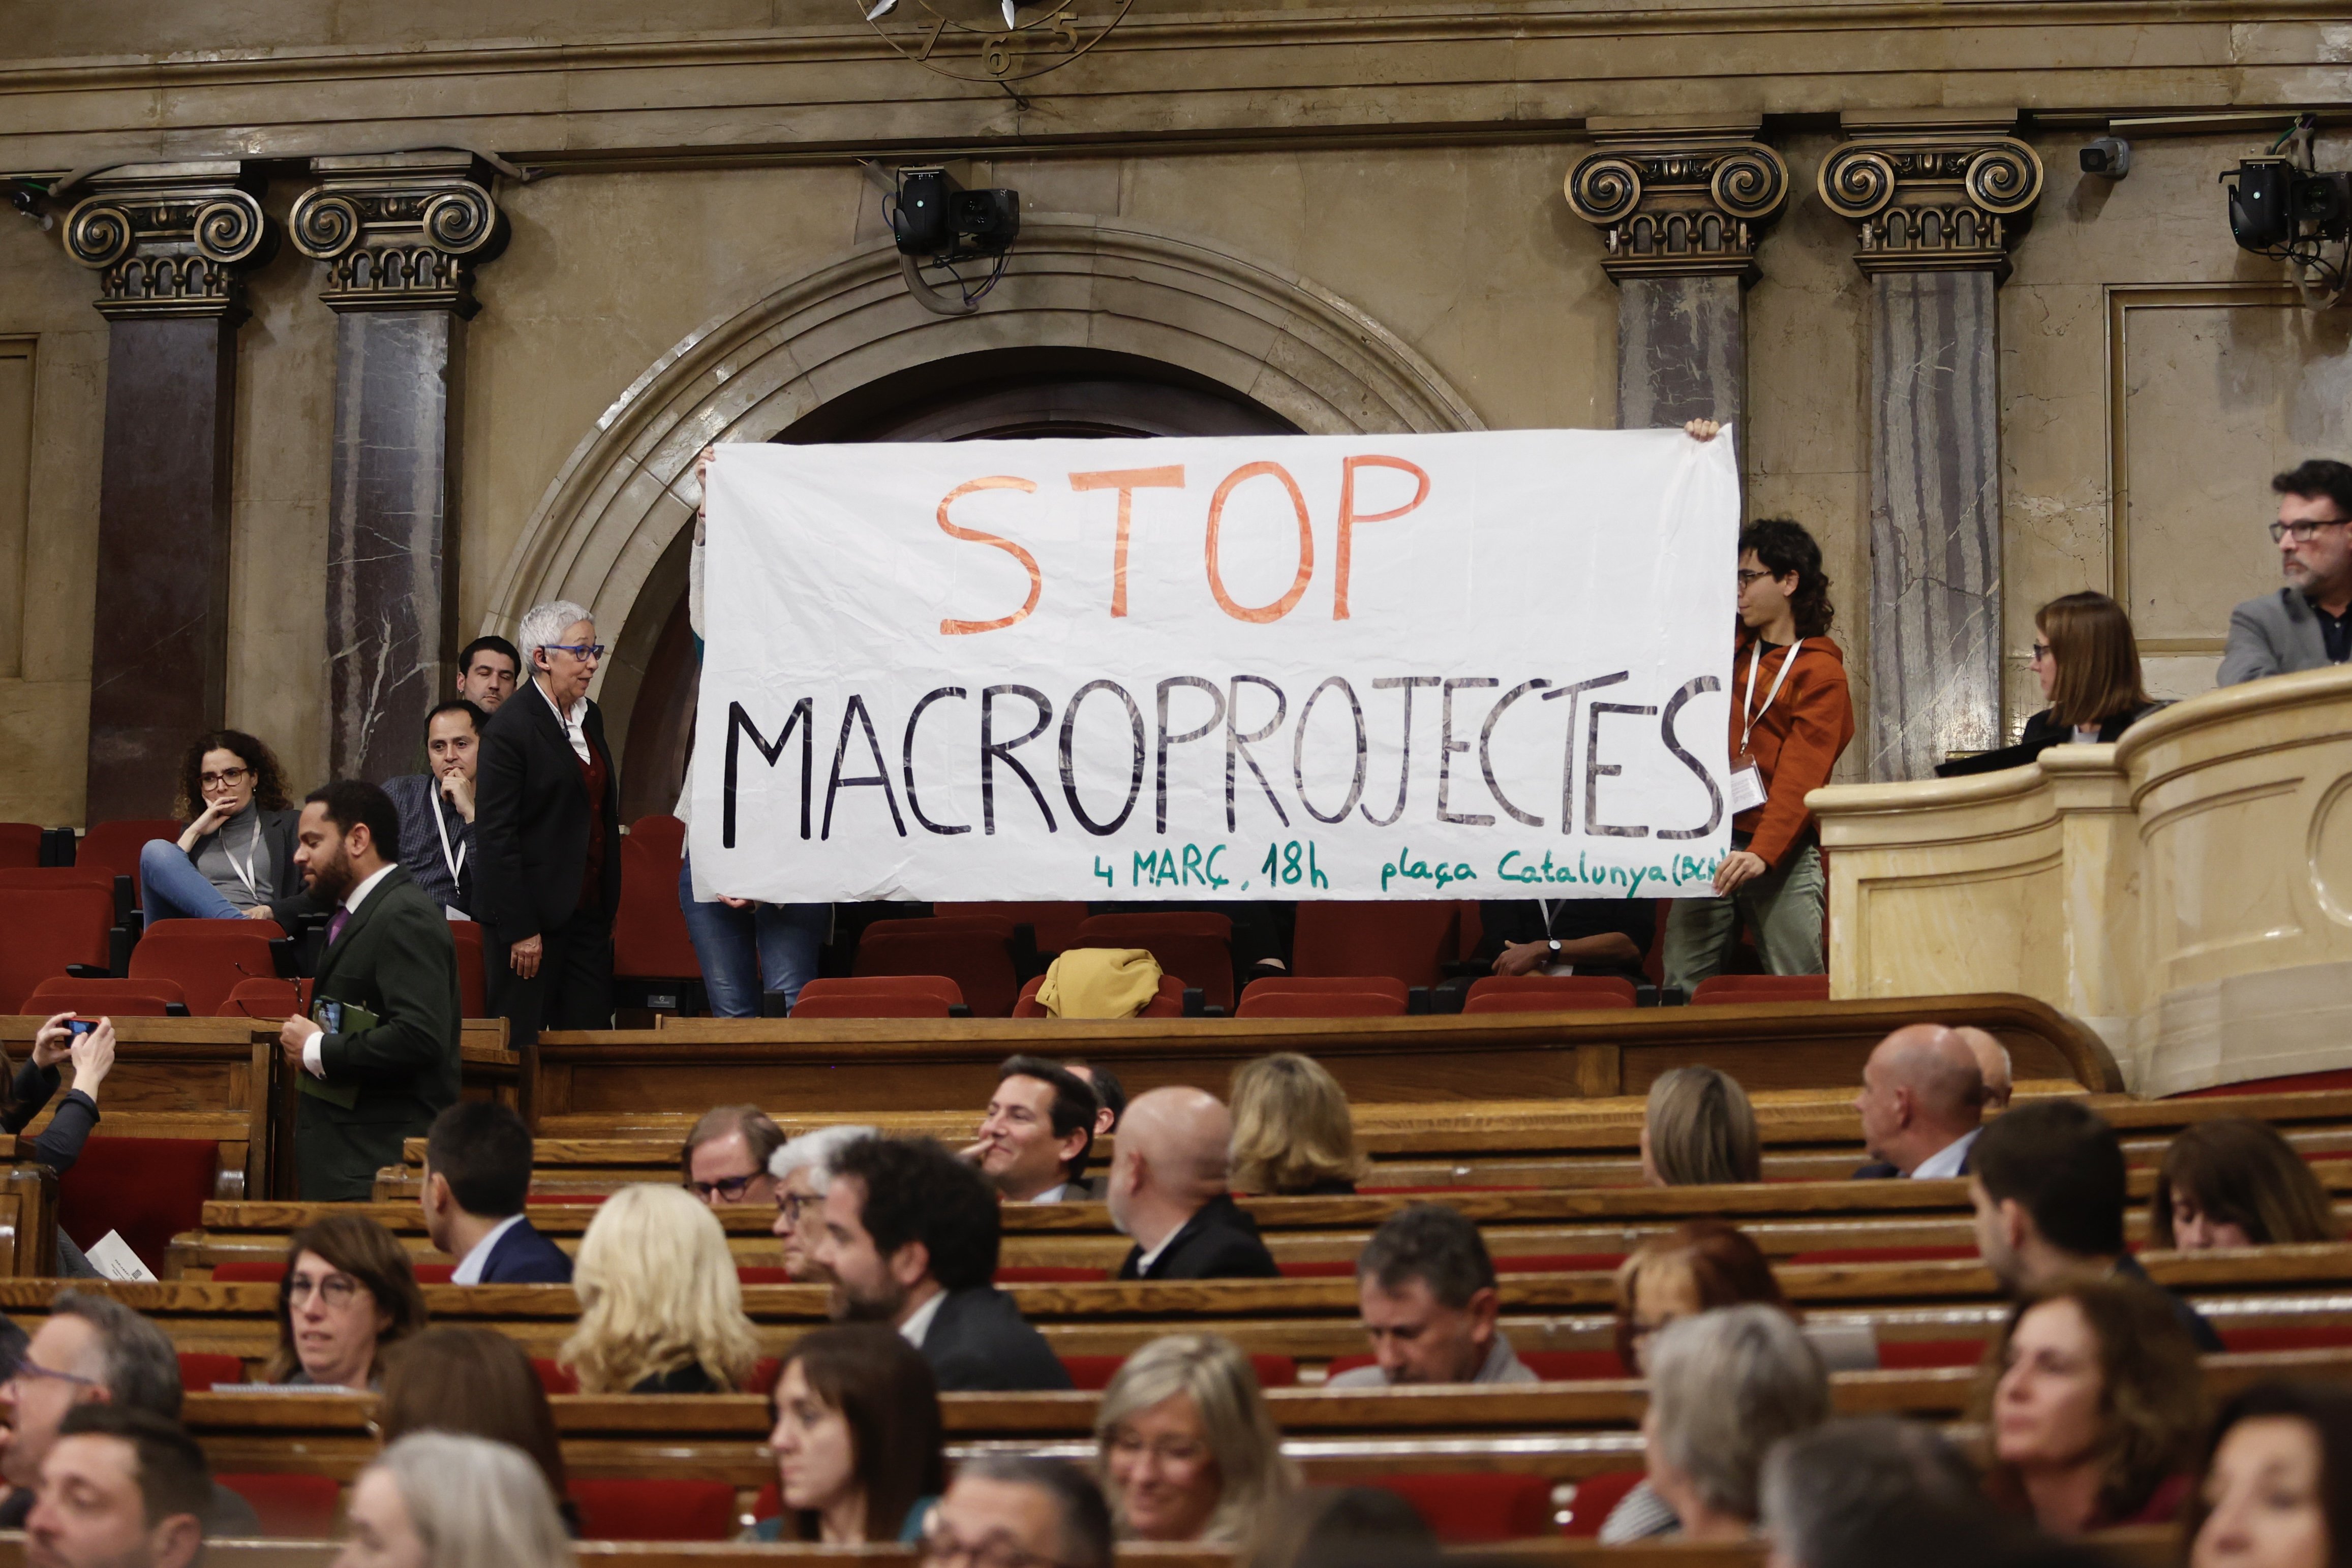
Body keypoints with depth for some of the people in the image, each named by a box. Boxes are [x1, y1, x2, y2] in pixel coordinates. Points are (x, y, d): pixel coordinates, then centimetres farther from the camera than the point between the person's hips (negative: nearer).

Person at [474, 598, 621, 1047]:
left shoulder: (590, 718, 12)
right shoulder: (511, 728, -12)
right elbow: (495, 836, -15)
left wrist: (609, 907, 15)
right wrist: (520, 930, -17)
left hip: (587, 912, 7)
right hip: (532, 914, -7)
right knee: (524, 1044, -2)